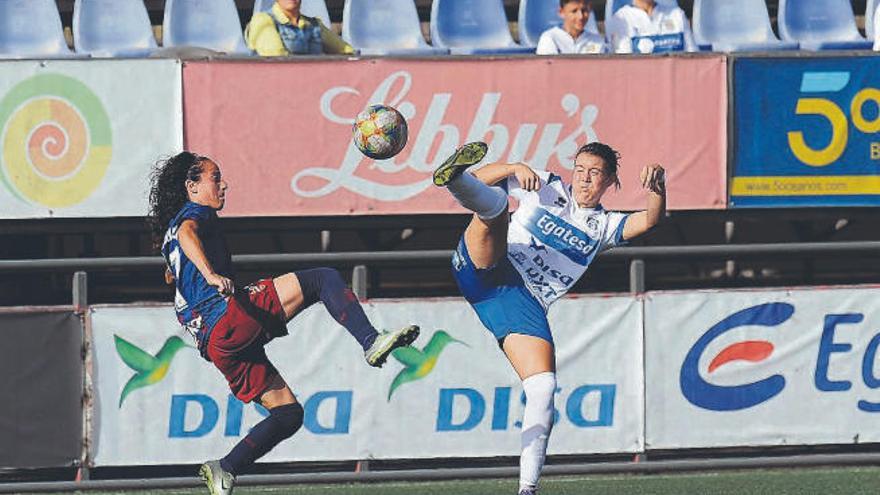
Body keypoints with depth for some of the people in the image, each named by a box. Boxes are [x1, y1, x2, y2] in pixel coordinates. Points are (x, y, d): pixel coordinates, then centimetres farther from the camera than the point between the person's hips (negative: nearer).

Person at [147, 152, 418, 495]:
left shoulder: (168, 234, 29)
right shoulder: (195, 214, 3)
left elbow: (171, 276, 50)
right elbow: (188, 236, -22)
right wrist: (211, 275, -40)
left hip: (214, 345, 9)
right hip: (231, 317, -9)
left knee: (288, 413, 13)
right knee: (323, 279, -13)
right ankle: (371, 342, -32)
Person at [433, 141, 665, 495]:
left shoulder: (604, 226, 20)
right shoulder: (547, 188, 17)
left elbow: (649, 220, 0)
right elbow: (482, 178, 15)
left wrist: (657, 189, -20)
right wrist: (514, 169, -6)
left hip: (527, 304, 2)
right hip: (487, 268, -2)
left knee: (543, 389, -11)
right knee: (495, 203, -29)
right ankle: (454, 178, -63)